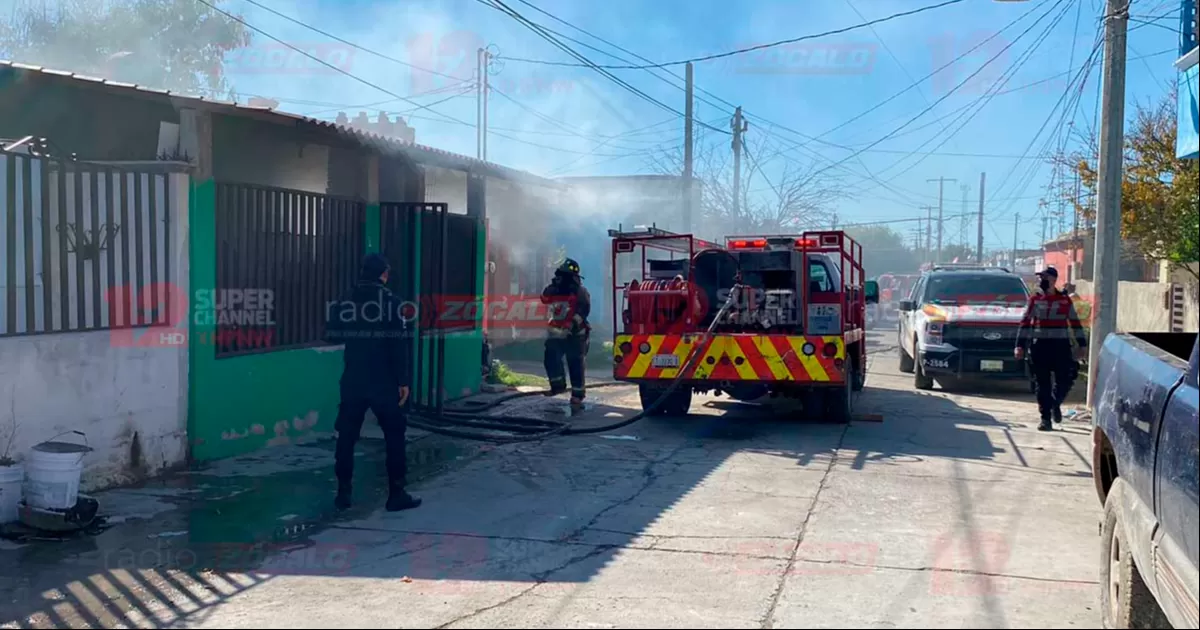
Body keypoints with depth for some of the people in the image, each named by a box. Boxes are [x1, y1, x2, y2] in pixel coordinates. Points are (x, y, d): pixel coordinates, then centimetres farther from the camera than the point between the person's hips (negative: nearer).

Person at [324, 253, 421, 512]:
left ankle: (343, 492, 13)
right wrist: (403, 381, -8)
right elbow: (400, 345, -12)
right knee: (394, 435, 5)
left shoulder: (346, 302, 4)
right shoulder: (391, 302, -8)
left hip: (353, 380, 4)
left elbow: (332, 335, 10)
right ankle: (396, 493, 5)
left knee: (347, 436, 11)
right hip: (383, 381, -4)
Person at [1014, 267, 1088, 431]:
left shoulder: (1065, 300, 5)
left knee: (1064, 381, -3)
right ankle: (1045, 419, 9)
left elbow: (1075, 322, 7)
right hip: (1040, 346, 0)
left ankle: (1055, 404, 27)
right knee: (1043, 385, 2)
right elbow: (1025, 322, 3)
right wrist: (1020, 345, -4)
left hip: (1061, 346, 0)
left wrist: (1081, 344, 2)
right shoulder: (1034, 299, 4)